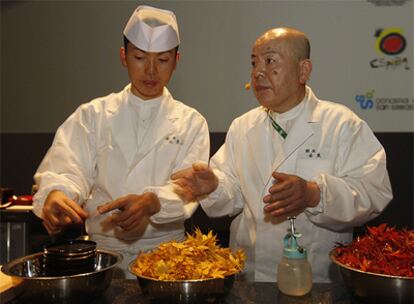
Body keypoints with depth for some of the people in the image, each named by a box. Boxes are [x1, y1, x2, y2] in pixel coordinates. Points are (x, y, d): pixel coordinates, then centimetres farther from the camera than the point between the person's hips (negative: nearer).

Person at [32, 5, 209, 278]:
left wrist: (151, 202, -27)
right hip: (102, 248, 1)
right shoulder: (93, 114, 6)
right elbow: (66, 170, -3)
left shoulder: (191, 122, 4)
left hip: (164, 252, 0)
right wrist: (55, 195, -27)